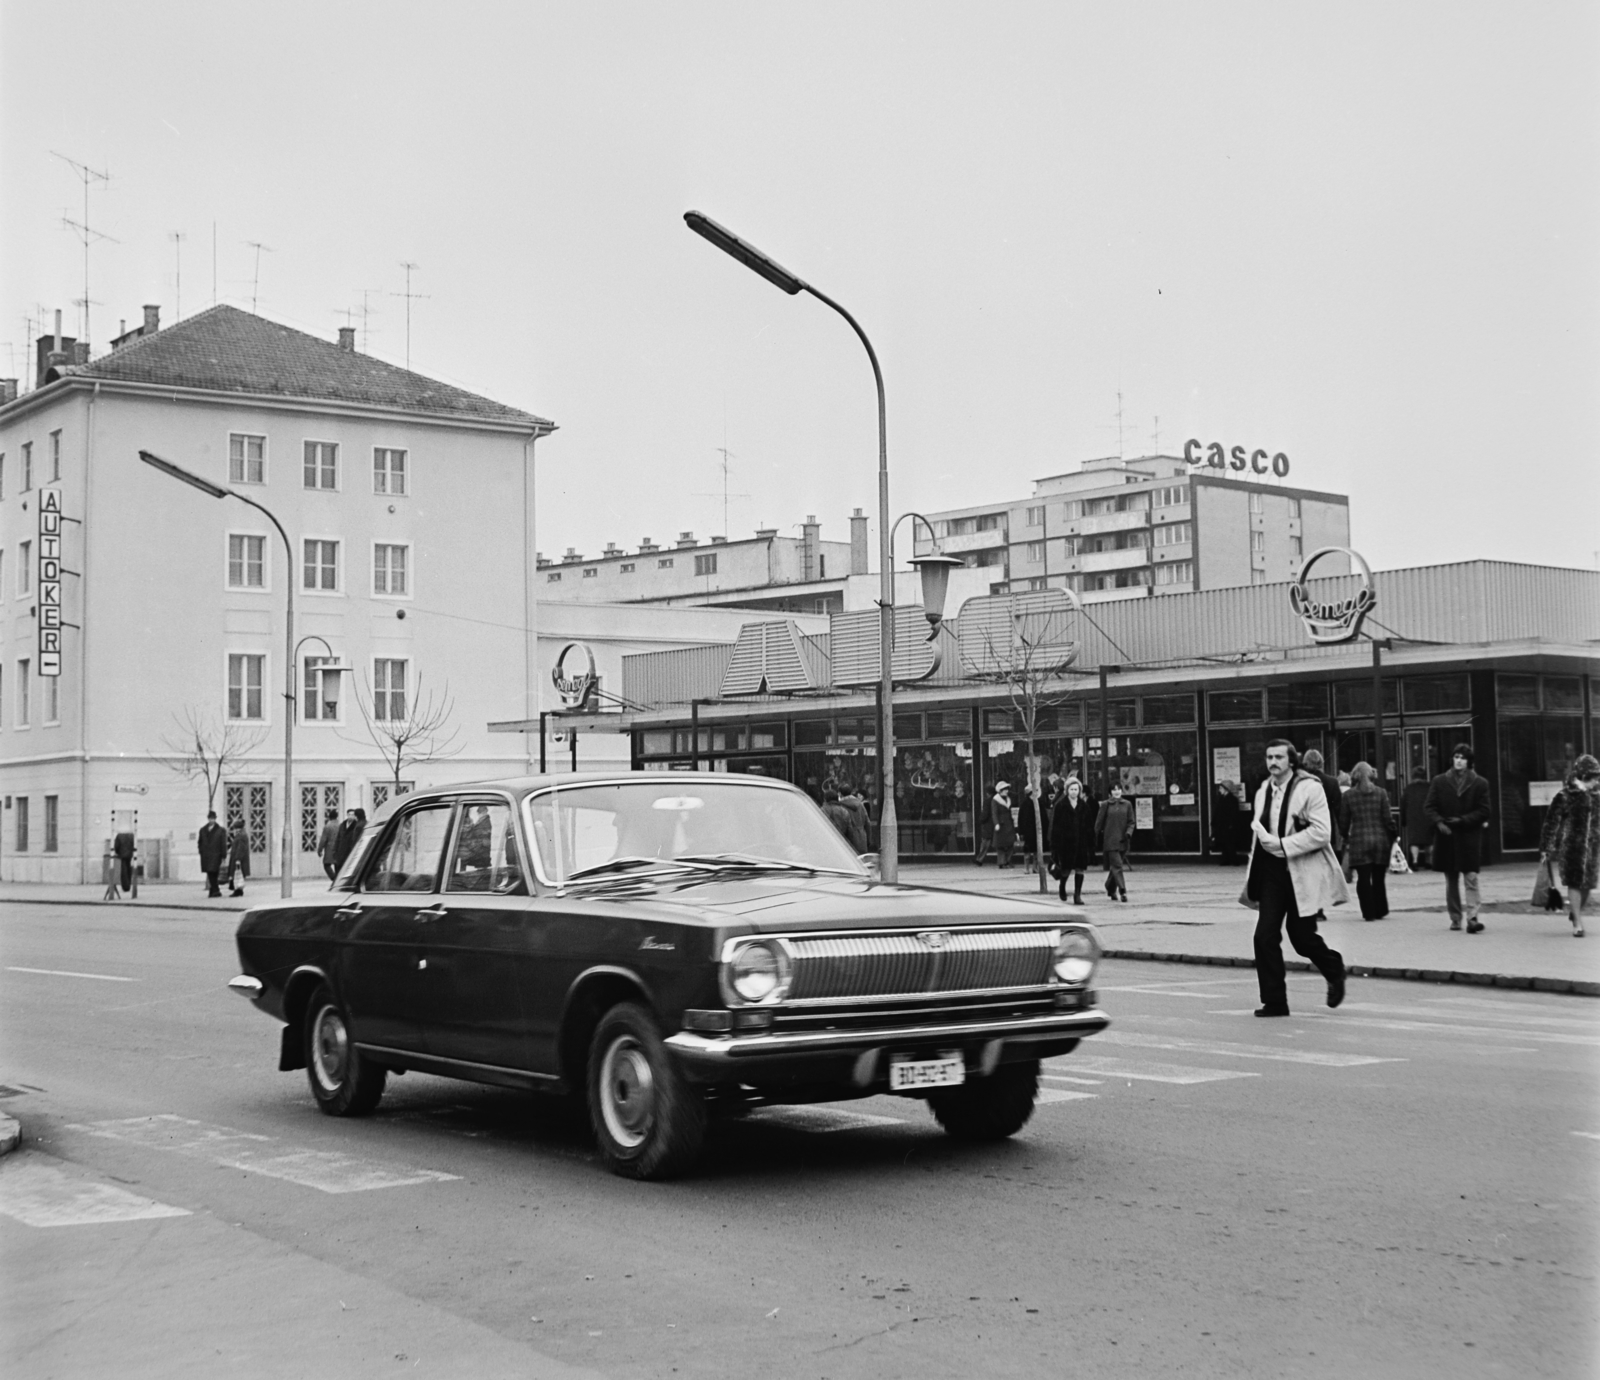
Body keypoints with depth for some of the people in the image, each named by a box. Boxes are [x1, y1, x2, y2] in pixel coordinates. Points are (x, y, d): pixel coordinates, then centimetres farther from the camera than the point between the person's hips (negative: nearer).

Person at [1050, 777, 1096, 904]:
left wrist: (1091, 844, 3)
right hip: (1065, 842, -2)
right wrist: (1055, 845, -9)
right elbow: (1054, 826, -4)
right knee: (1065, 868, 3)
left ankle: (1077, 895, 5)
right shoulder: (1060, 805, -2)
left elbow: (1090, 826, 8)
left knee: (1080, 869, -1)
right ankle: (1062, 887, 33)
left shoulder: (1084, 806, 6)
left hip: (1081, 842, 2)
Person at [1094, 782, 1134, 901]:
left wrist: (1128, 833, -10)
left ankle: (1110, 889, 31)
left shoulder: (1127, 805, 7)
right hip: (1110, 841, -3)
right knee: (1117, 866, -13)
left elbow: (1131, 822, 9)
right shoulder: (1106, 805, 0)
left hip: (1123, 841, 3)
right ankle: (1122, 891, -18)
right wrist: (1097, 841, 6)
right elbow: (1099, 823, 5)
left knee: (1115, 867, 11)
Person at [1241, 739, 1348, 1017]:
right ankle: (1274, 1001, 4)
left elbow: (1321, 832, -17)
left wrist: (1281, 844, -20)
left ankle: (1334, 971, 33)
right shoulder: (1263, 792, 10)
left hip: (1303, 873, -5)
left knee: (1301, 936, 1)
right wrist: (1253, 877, 15)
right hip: (1273, 872, 5)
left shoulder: (1309, 788, -9)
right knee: (1265, 936, -4)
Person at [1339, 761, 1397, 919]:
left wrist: (1345, 838, 18)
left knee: (1363, 878, 2)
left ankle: (1369, 912, -1)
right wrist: (1394, 836, 11)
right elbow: (1388, 819, -3)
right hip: (1380, 840, 1)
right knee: (1379, 878, 12)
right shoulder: (1381, 793, -1)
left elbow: (1343, 821, 2)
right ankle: (1379, 911, 17)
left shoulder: (1348, 795, -2)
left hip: (1359, 841, -1)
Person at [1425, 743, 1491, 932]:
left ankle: (1472, 918, -15)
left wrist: (1462, 820, -13)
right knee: (1451, 881, 11)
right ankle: (1455, 919, 21)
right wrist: (1439, 822, -13)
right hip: (1446, 837, 2)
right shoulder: (1440, 781, 6)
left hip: (1470, 838, -2)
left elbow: (1483, 812, -1)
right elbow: (1429, 806, 4)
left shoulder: (1479, 784, 2)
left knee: (1471, 878, -11)